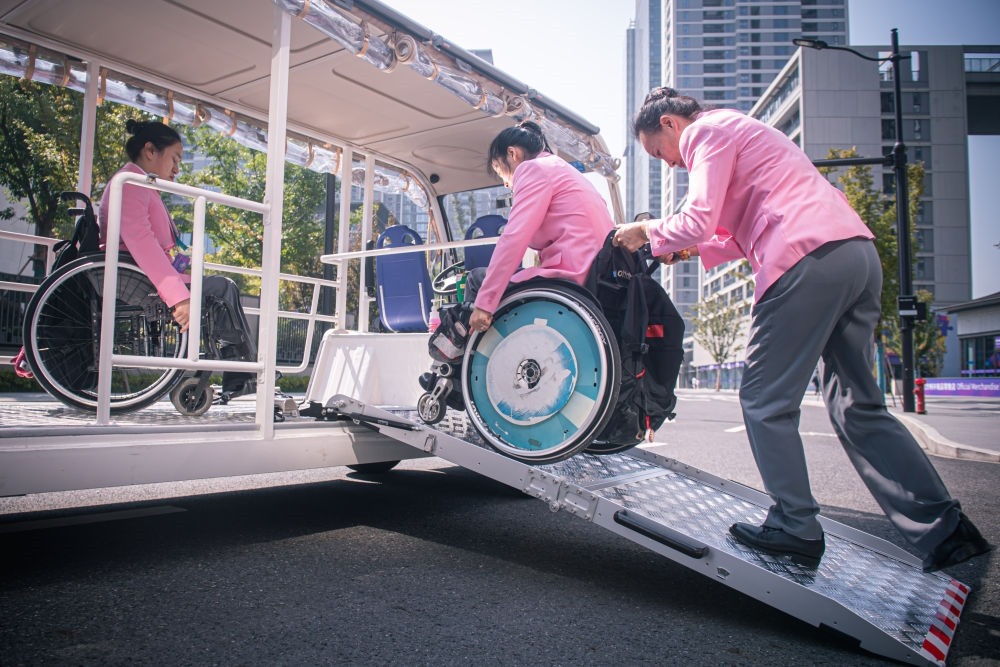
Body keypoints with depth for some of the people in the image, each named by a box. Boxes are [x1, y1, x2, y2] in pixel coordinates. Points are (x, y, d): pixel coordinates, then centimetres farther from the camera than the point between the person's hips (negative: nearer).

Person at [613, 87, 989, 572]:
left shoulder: (709, 132, 3)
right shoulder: (740, 131, 32)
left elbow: (697, 220, -10)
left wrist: (648, 232, 7)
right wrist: (696, 249, 24)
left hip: (810, 262, -10)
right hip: (859, 255, 10)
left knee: (765, 401, 0)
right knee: (858, 407, 11)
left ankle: (795, 529, 5)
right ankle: (942, 528, 11)